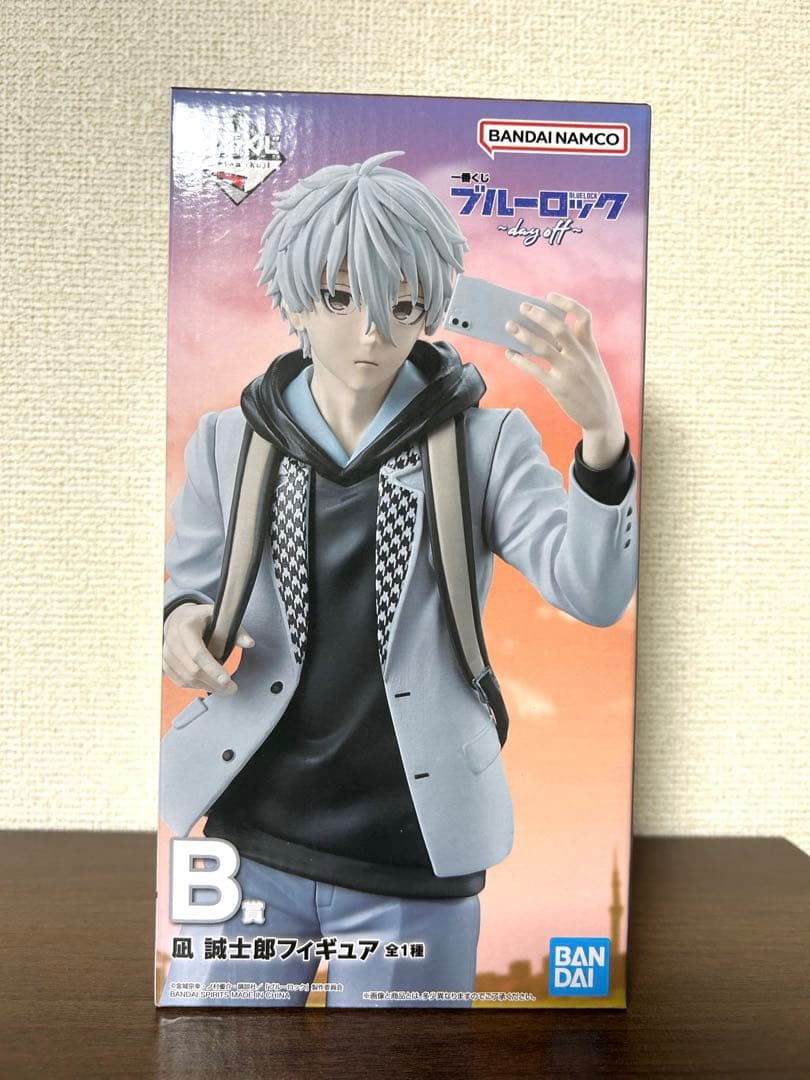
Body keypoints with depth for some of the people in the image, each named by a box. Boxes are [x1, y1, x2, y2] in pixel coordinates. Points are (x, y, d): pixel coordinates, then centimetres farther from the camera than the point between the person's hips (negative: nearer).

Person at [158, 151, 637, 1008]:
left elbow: (594, 593, -15)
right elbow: (188, 587, 10)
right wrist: (184, 624, -13)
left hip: (414, 863, 0)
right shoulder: (227, 441, 0)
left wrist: (603, 438, -31)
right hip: (248, 840, 2)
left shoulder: (485, 442, -5)